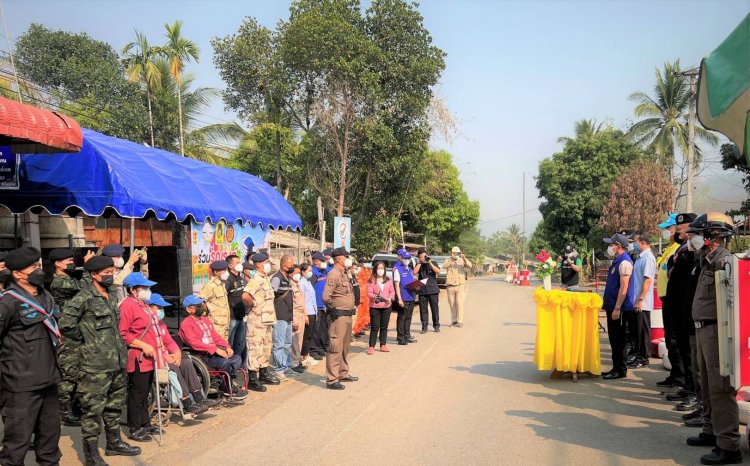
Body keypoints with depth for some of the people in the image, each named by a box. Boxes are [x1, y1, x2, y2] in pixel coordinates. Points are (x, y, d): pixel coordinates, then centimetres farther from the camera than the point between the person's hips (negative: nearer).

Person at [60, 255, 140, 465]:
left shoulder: (112, 295, 12)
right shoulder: (84, 298, -13)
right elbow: (65, 324, -19)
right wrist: (85, 340, -9)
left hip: (117, 361, 8)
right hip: (95, 366, -8)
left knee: (115, 405, 19)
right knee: (93, 409, -1)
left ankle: (114, 442, 34)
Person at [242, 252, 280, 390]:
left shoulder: (266, 279, 13)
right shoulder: (256, 279, -17)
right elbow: (245, 296, -33)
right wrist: (252, 305, -17)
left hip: (267, 320, 10)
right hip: (257, 321, -10)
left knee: (266, 348, 19)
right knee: (255, 349, -4)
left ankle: (264, 374, 31)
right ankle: (253, 380, 1)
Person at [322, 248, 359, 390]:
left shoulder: (343, 274, 16)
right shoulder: (333, 274, -15)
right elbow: (326, 297, -23)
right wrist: (334, 310, -12)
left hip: (347, 316, 10)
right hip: (338, 316, -10)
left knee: (345, 347, 18)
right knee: (335, 348, -8)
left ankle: (343, 374, 30)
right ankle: (331, 380, -6)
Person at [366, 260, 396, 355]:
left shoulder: (389, 280, 8)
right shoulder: (371, 280, -3)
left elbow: (392, 291, 8)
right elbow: (369, 292, -10)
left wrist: (390, 298, -13)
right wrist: (375, 296, -30)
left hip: (387, 306, 3)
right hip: (375, 307, -3)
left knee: (384, 326, 11)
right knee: (374, 327, -2)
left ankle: (383, 345, 21)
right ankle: (371, 346, 2)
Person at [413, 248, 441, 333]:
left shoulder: (433, 263, 6)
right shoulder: (419, 265, 10)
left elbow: (438, 271, -10)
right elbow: (415, 272, -8)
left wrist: (429, 262, -13)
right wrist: (420, 262, -7)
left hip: (433, 290, -1)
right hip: (422, 291, 1)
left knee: (435, 308, 2)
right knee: (423, 309, 1)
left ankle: (436, 325, 11)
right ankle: (424, 327, 7)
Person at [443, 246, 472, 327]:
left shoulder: (462, 261, 3)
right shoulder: (448, 260, 4)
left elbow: (469, 265, -14)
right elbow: (444, 266, -17)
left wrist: (464, 259, -32)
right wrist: (451, 260, -33)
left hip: (460, 285, -1)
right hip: (450, 286, 1)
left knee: (459, 304, -8)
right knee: (452, 304, 7)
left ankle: (460, 321, -6)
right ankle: (453, 321, 17)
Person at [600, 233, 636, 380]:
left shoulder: (624, 262, -16)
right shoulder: (617, 261, 14)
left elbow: (624, 287, -21)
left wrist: (617, 308, -22)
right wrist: (607, 304, 22)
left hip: (619, 308, -10)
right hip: (613, 307, 10)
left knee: (619, 340, -2)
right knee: (614, 339, 14)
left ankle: (620, 370, 6)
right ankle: (616, 368, 22)